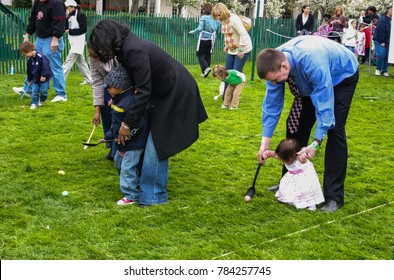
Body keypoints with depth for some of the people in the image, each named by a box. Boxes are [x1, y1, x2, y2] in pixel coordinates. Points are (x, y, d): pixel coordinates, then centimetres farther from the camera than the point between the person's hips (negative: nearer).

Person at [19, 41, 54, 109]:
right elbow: (29, 71, 15)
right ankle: (34, 103, 4)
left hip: (43, 78, -6)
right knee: (34, 91, -1)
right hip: (35, 78, 6)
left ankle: (42, 101, 23)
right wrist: (29, 80, 19)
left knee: (43, 90, -1)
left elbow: (45, 66, -21)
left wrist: (43, 75, -21)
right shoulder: (29, 59, 3)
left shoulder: (40, 56, -22)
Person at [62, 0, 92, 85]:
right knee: (80, 61, 13)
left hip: (78, 40, -9)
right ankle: (89, 79, 21)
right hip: (73, 40, 9)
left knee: (69, 60, -12)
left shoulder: (80, 15, -11)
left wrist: (70, 31, -17)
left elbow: (84, 29, -17)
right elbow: (65, 27, 10)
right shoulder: (70, 16, 12)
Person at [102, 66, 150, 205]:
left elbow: (138, 124, -31)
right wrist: (109, 135, 15)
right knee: (119, 161, 25)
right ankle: (132, 183, 43)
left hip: (133, 143, -11)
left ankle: (131, 196, 4)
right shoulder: (119, 99, 8)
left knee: (128, 167, -7)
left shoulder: (130, 101, -26)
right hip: (122, 141, 11)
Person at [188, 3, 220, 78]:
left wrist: (193, 32, -3)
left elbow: (200, 28, -20)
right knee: (208, 55, 14)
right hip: (212, 39, 5)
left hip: (204, 39, -5)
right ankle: (205, 72, 17)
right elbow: (218, 31, 8)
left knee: (199, 55, 7)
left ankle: (206, 68, -13)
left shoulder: (203, 17, -12)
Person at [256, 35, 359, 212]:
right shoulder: (275, 63, -25)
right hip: (310, 82, 6)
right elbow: (272, 103, -17)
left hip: (342, 76, -6)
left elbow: (324, 105, -40)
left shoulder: (313, 63, -45)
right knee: (295, 124, 2)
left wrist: (315, 144, -41)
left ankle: (334, 196, -12)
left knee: (334, 130, -17)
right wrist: (265, 142, -20)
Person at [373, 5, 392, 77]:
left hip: (387, 41, 6)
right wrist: (382, 42, -18)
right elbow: (380, 31, -17)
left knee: (386, 55, 3)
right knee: (381, 54, -15)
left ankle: (384, 70, 13)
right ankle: (378, 69, 3)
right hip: (379, 40, -6)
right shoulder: (382, 19, -13)